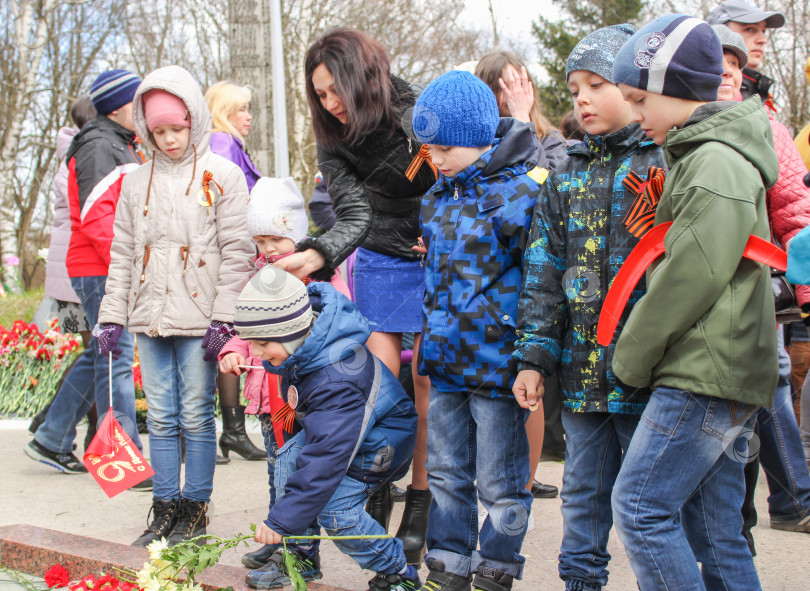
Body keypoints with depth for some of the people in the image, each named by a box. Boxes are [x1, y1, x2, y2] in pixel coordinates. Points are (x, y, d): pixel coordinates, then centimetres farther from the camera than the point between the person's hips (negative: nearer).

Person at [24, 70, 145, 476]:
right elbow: (95, 217, -20)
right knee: (116, 358, -9)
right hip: (99, 271, -10)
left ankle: (50, 442, 23)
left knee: (101, 355, 15)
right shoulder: (99, 146, -11)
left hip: (116, 271, 10)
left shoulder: (121, 146, 22)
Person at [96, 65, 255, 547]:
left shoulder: (222, 176, -2)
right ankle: (166, 507, 15)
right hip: (150, 317, 4)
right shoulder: (137, 182, 12)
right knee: (161, 417, 8)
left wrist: (222, 318, -12)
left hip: (198, 320, -4)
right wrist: (112, 316, 10)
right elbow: (123, 253, 16)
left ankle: (195, 508, 11)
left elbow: (237, 251, -5)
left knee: (196, 416, 1)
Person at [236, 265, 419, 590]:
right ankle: (300, 558, 4)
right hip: (338, 423, 10)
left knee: (335, 508, -20)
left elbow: (326, 457, -40)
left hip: (383, 439, -10)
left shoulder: (333, 381, -40)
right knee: (289, 459, -7)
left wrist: (280, 521, -37)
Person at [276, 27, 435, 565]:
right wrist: (316, 256, -36)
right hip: (381, 261, 3)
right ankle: (377, 488, 11)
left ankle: (419, 505, 6)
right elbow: (354, 214, -17)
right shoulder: (333, 141, -8)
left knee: (426, 378, -3)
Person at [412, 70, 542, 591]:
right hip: (446, 358, 7)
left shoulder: (523, 190, -15)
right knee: (447, 472, 15)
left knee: (500, 481, 5)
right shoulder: (440, 194, 9)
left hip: (496, 359, -7)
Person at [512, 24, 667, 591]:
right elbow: (544, 273, 11)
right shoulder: (566, 177, 12)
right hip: (582, 369, 5)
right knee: (584, 491, 14)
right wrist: (534, 356, 5)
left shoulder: (666, 162, -3)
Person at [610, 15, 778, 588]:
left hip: (706, 375, -10)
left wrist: (632, 360, -7)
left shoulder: (716, 165, -14)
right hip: (724, 374, 10)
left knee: (640, 507, -8)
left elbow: (690, 278, -19)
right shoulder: (703, 155, 18)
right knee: (714, 528, 11)